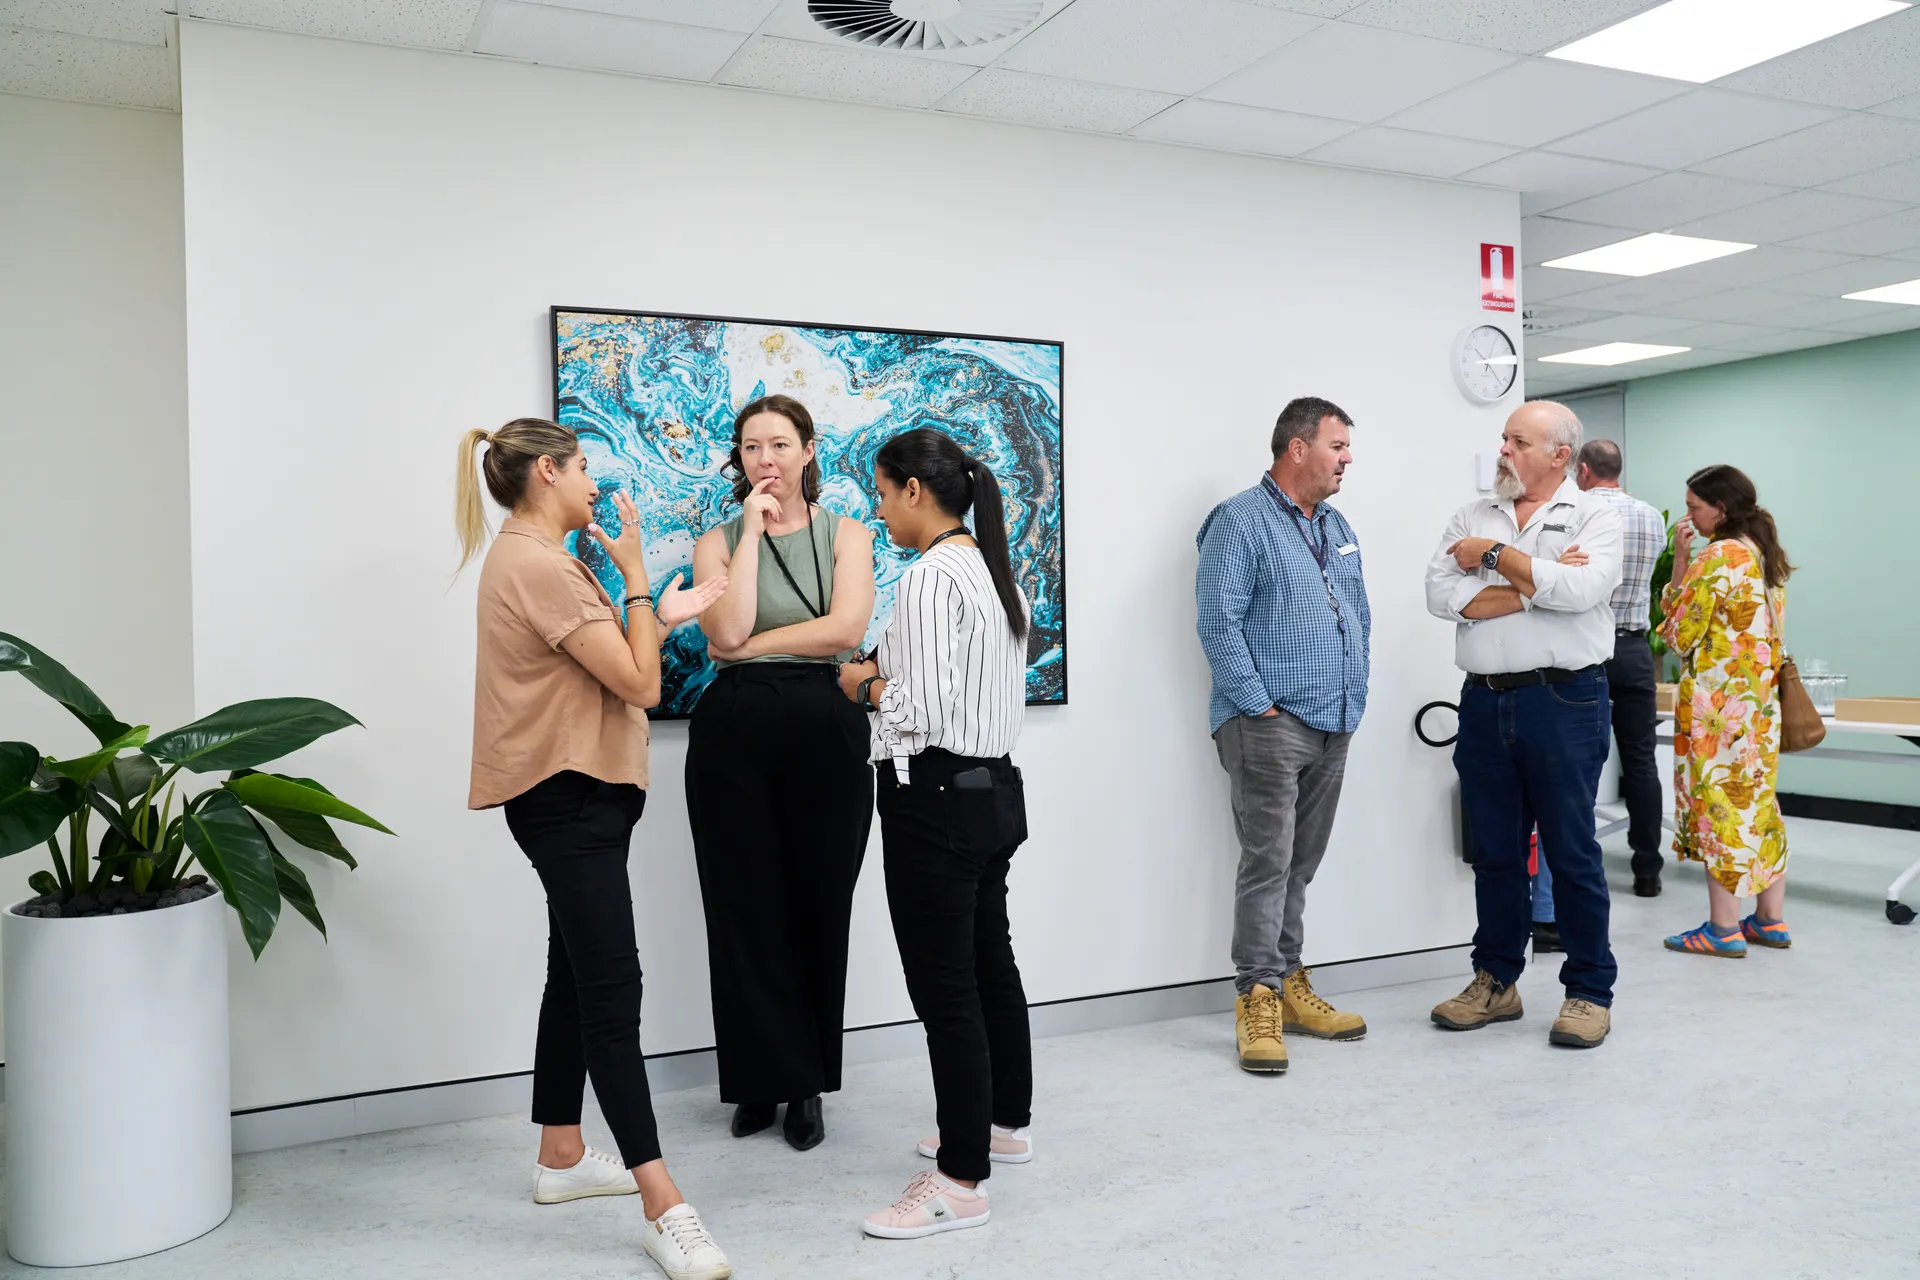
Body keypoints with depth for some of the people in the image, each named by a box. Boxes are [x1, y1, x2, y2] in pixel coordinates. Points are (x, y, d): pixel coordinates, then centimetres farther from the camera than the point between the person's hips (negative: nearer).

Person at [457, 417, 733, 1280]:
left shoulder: (537, 560, 17)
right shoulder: (538, 566, -17)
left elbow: (612, 670, 17)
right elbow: (637, 685, -19)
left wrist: (661, 618, 10)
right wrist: (634, 574, -11)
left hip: (578, 796, 11)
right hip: (567, 799, -11)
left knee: (579, 976, 17)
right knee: (613, 988, -12)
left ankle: (561, 1157, 30)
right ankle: (663, 1208, -10)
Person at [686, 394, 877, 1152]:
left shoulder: (846, 536, 7)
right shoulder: (719, 543, 9)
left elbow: (845, 628, -9)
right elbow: (727, 632, -9)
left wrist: (751, 646, -8)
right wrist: (753, 528, -6)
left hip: (825, 729, -1)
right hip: (734, 733, 1)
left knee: (818, 906, 5)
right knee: (746, 909, 5)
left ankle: (807, 1084, 19)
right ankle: (762, 1080, 20)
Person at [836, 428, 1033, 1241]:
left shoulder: (931, 576, -18)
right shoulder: (996, 570, 11)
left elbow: (923, 711, -24)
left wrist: (867, 685, -5)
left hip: (936, 800, -10)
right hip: (995, 788, 10)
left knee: (944, 988, -1)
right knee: (991, 966, 22)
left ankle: (961, 1181, 9)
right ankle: (1005, 1124, 38)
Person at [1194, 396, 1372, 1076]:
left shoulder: (1338, 528, 19)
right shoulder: (1241, 521, -7)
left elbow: (1361, 617, 25)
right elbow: (1219, 622, -14)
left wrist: (1354, 694, 15)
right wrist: (1259, 706, -16)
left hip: (1333, 726, 8)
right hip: (1270, 725, -8)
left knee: (1301, 863, 12)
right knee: (1268, 860, -9)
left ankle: (1288, 982, 20)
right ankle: (1258, 996, -2)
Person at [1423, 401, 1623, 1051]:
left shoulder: (1594, 516, 1)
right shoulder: (1471, 516, 11)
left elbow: (1580, 590, -18)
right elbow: (1441, 593, -5)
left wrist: (1493, 555, -9)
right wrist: (1537, 583, -12)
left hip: (1562, 700, -4)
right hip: (1485, 702, 4)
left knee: (1571, 851, 2)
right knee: (1494, 850, 11)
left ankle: (1590, 991, 14)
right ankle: (1495, 982, 23)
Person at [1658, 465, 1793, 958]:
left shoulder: (1718, 557, -16)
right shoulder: (1766, 555, 12)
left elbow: (1679, 630, -13)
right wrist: (1684, 561, 6)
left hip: (1717, 701, -9)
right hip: (1761, 698, 9)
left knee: (1718, 805, -2)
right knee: (1758, 804, 13)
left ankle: (1723, 928, 3)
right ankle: (1770, 920, 20)